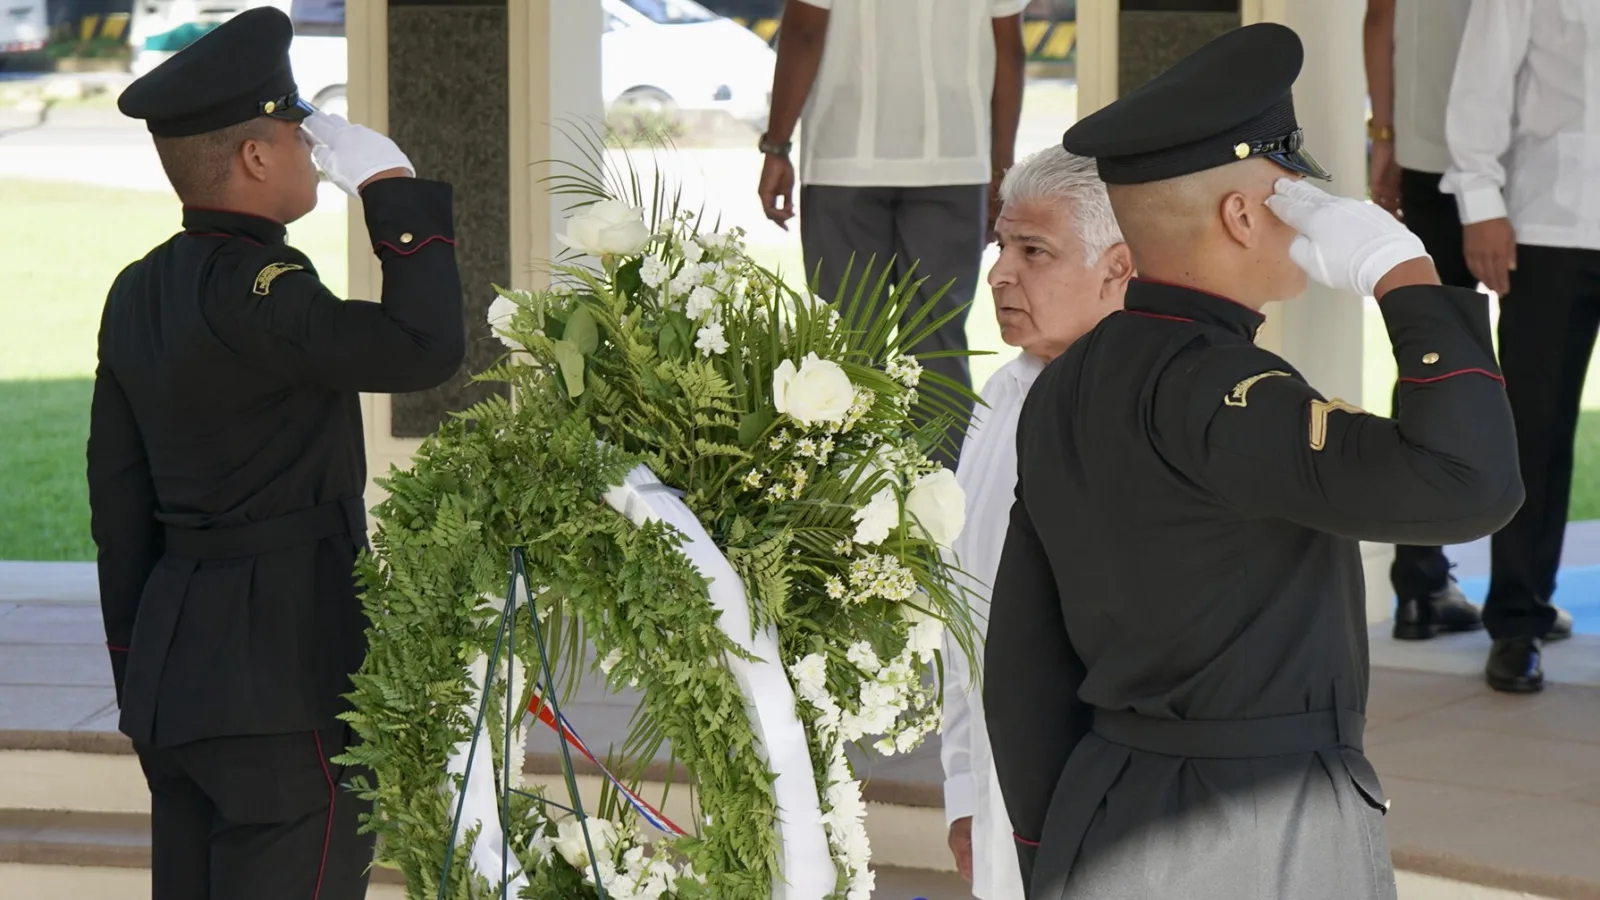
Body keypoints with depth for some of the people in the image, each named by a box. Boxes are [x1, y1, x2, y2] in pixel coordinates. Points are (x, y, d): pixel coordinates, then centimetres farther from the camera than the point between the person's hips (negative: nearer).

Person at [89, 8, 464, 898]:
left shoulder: (139, 295, 10)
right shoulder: (256, 291, -18)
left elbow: (119, 503, 14)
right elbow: (427, 348, -23)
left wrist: (139, 668, 21)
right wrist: (395, 189, -13)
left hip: (174, 677, 9)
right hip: (286, 682, -9)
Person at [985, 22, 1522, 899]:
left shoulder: (1067, 390, 7)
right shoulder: (1204, 391, -20)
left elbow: (1024, 663, 12)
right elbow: (1466, 484, -31)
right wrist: (1407, 274, -21)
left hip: (1104, 829, 9)